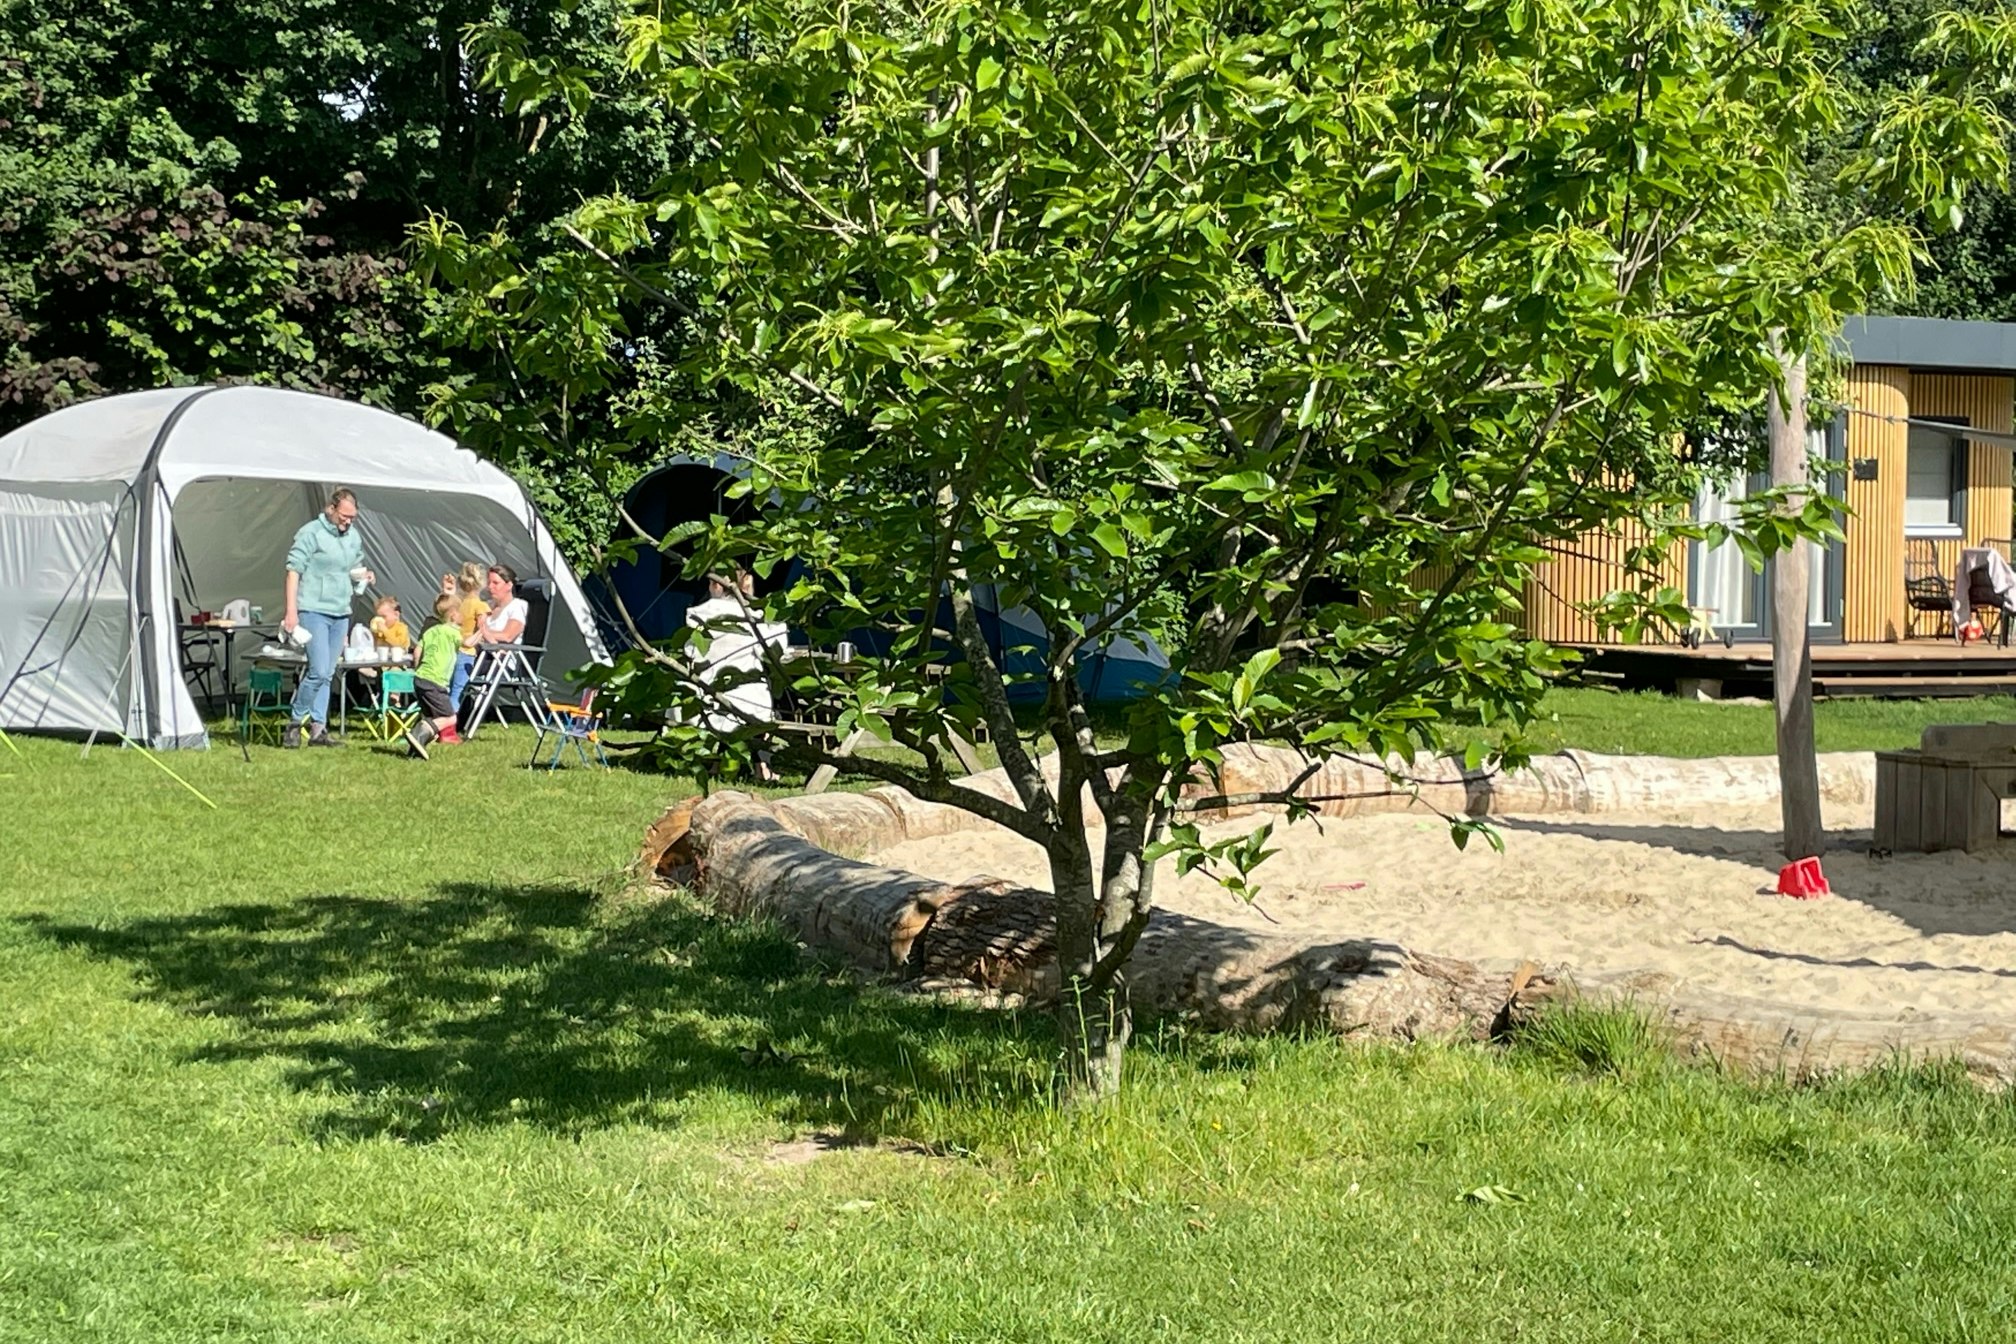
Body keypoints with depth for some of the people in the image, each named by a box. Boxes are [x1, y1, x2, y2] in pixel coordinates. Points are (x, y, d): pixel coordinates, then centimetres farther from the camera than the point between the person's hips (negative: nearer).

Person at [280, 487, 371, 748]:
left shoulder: (354, 536, 12)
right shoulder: (311, 533, -9)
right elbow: (294, 571, -11)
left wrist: (363, 575, 3)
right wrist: (291, 611, -16)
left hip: (341, 613, 7)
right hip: (314, 611, -7)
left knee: (327, 674, 8)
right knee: (318, 671, -14)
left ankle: (317, 728, 11)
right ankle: (295, 723, 0)